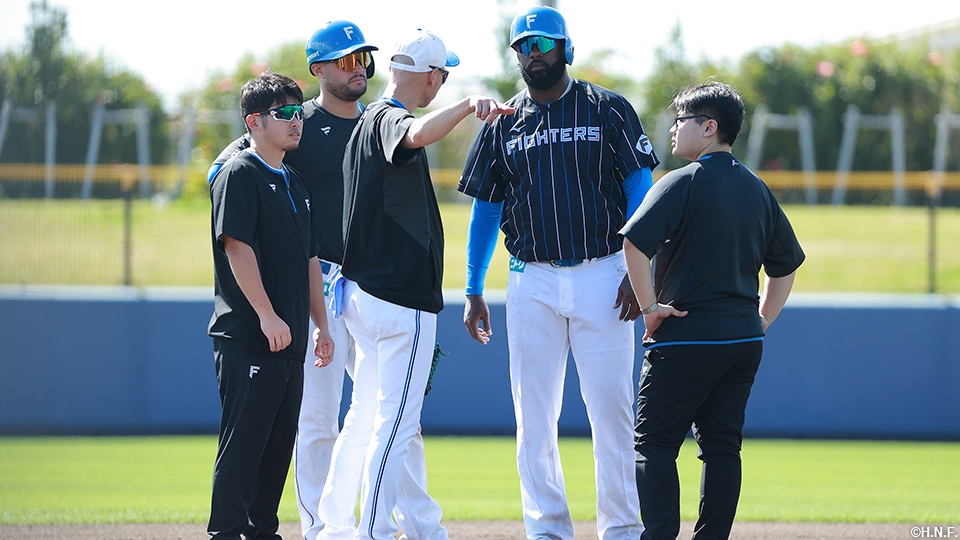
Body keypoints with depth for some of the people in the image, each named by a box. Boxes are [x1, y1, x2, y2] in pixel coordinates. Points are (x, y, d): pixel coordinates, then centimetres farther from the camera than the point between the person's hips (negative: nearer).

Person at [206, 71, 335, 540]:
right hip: (247, 339, -8)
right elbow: (237, 246, -15)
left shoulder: (296, 184, 19)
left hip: (289, 341, 8)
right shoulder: (239, 175, -6)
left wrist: (321, 325, 17)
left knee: (281, 440, 9)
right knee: (243, 439, -9)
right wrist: (267, 314, -20)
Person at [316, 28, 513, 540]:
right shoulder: (390, 120, -15)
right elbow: (418, 134, -40)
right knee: (396, 421, -7)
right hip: (402, 301, -10)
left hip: (362, 290, 10)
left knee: (365, 416, 16)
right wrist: (468, 105, -56)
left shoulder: (368, 120, 16)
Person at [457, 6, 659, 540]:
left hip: (602, 274, -3)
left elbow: (640, 191, 0)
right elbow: (485, 210, 13)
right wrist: (474, 292, 8)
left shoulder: (609, 110, 2)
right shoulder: (503, 125, 9)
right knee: (534, 415, 2)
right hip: (533, 284, 3)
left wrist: (637, 272, -10)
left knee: (612, 407, -4)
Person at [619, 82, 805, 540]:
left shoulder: (683, 183, -9)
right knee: (722, 446, 8)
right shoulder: (758, 190, 13)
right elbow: (786, 264, 21)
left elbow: (634, 243, -21)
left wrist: (650, 307, -13)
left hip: (687, 338, -7)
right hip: (745, 339, 7)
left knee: (654, 443, -3)